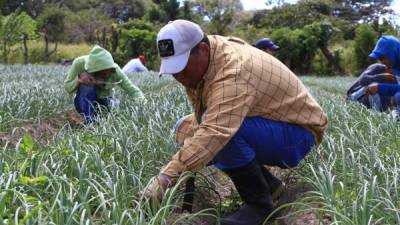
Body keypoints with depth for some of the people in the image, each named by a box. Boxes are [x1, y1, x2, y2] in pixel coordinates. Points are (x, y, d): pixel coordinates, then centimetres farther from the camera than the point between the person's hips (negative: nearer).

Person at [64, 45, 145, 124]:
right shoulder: (79, 63, -26)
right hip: (84, 103, -3)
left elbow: (133, 90, -24)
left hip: (104, 102, 3)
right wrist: (79, 80, -36)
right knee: (87, 85, -32)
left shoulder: (114, 71, -25)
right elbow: (67, 87, -16)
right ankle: (88, 122, -24)